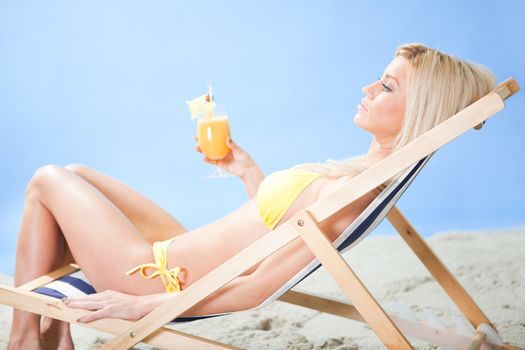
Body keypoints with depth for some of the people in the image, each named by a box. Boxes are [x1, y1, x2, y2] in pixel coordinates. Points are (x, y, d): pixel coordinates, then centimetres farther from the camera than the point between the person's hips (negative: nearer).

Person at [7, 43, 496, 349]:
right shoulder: (364, 171, 1)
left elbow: (256, 290, -28)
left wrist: (139, 305, -22)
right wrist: (246, 170, 12)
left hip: (166, 279, -9)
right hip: (177, 255, 9)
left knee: (47, 181, 6)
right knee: (76, 175, 21)